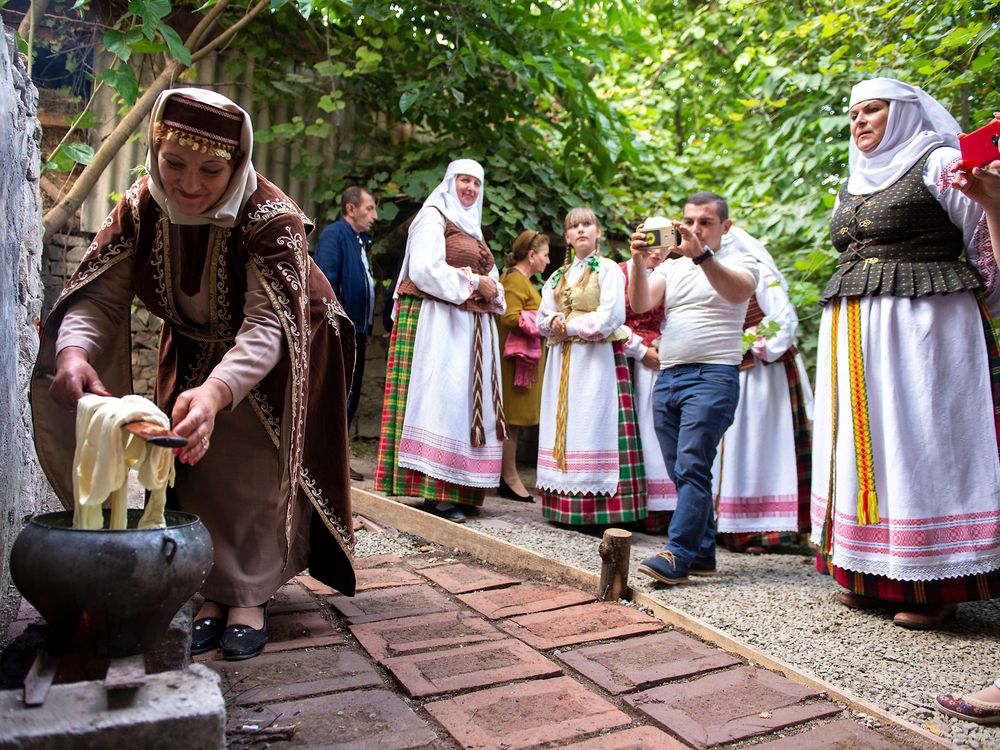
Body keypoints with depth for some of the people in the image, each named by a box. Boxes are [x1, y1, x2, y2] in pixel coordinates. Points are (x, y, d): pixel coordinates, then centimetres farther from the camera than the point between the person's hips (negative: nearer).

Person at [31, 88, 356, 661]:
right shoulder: (141, 207, -19)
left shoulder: (271, 218, -33)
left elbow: (267, 326, -44)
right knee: (198, 460, 1)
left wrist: (215, 392, -62)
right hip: (197, 349, 4)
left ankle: (248, 599, 5)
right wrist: (73, 352, -48)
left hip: (274, 355, -4)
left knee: (254, 471, -7)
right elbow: (98, 296, -24)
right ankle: (213, 596, 11)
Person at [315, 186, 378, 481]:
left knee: (350, 397, 12)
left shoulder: (359, 240, 20)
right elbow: (326, 282, -18)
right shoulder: (334, 234, -8)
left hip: (356, 332, 9)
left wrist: (366, 329, 16)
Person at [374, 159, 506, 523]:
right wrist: (472, 282, -9)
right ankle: (438, 494, -12)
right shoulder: (433, 218, 0)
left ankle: (462, 491, 7)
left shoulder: (472, 230, 25)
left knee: (471, 402, 4)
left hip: (474, 326, 9)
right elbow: (426, 269, -15)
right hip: (439, 320, -8)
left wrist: (489, 287, 1)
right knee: (441, 397, -13)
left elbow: (493, 280, 24)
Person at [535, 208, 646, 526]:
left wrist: (568, 326, -6)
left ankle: (599, 510, -9)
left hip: (597, 359, -6)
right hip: (562, 362, 6)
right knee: (563, 427, 2)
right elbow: (542, 318, 15)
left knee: (593, 426, -11)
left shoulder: (608, 269, 1)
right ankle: (565, 505, 6)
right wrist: (554, 323, -8)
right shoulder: (558, 276, 20)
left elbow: (610, 319, -11)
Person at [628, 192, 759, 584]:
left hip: (713, 376, -5)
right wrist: (638, 260, -13)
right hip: (667, 377, 6)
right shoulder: (670, 266, 19)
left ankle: (677, 555, -14)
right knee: (681, 472, 7)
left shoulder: (739, 260, 6)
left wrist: (701, 254, -30)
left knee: (692, 466, -15)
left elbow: (738, 291, -18)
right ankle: (703, 554, 15)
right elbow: (640, 305, 2)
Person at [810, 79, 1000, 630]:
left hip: (921, 325, -6)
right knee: (863, 442, 5)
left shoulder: (938, 164, 2)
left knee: (919, 439, -7)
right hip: (852, 335, 7)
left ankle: (934, 585, 2)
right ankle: (872, 572, 13)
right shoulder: (853, 185, 21)